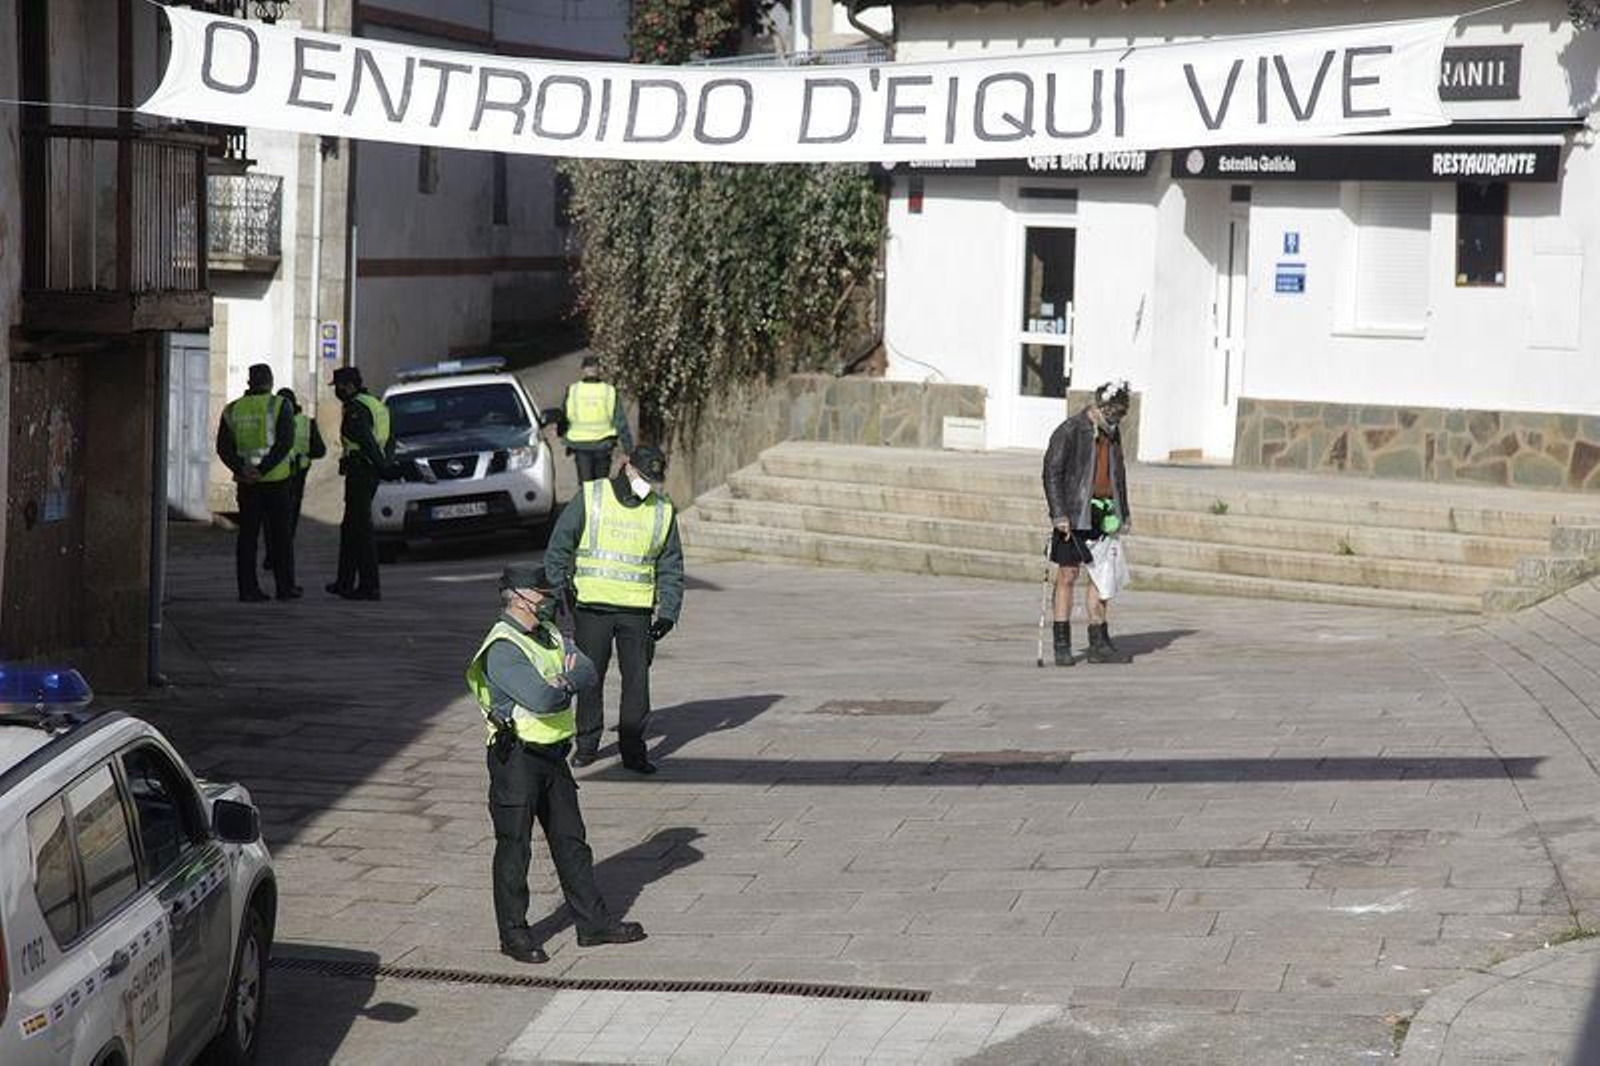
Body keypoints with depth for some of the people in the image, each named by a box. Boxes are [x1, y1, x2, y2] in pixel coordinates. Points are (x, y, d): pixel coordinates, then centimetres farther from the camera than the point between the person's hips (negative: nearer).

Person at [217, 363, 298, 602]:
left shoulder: (233, 410, 7)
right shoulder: (279, 406, -4)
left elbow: (223, 447, -1)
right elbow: (285, 443, -15)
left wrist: (241, 469, -12)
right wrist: (262, 469, -16)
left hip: (246, 483, 3)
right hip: (276, 479, -3)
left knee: (247, 535, 5)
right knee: (280, 534, 5)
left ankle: (247, 588, 1)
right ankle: (285, 586, 8)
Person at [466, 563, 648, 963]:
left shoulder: (550, 636, 11)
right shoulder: (502, 649, -18)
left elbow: (588, 673, -1)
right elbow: (539, 699, -28)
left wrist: (561, 681, -21)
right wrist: (564, 682, -8)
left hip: (553, 754, 9)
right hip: (515, 755, -8)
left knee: (570, 840, 13)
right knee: (514, 847, 1)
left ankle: (593, 922, 21)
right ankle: (513, 934, 9)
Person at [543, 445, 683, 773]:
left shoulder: (662, 511, 7)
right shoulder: (590, 498, 0)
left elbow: (670, 569, 11)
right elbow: (558, 546, 4)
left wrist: (668, 612, 1)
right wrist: (560, 588, -3)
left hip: (637, 610, 1)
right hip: (592, 606, -1)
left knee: (637, 678, 0)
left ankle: (632, 748, 7)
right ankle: (587, 743, 17)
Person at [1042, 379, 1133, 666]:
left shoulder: (1112, 433, 13)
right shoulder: (1069, 432, -8)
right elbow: (1052, 472, -12)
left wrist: (1121, 513, 18)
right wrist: (1059, 514, -18)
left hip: (1103, 514, 6)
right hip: (1074, 514, -6)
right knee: (1067, 577, -2)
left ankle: (1099, 644, 10)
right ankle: (1062, 646, 2)